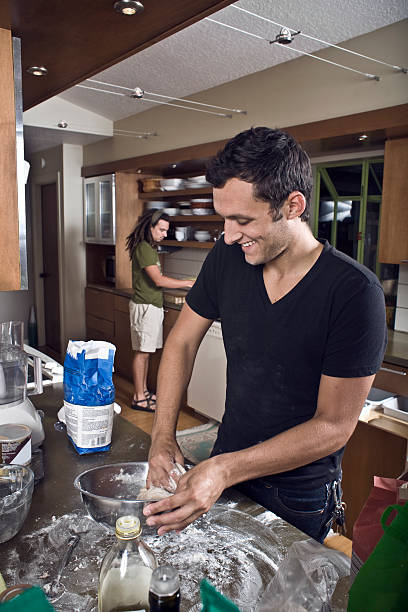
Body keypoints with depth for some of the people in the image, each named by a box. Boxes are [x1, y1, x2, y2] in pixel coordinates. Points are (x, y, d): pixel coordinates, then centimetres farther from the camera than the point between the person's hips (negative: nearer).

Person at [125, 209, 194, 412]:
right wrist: (188, 283, -18)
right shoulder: (143, 248, -16)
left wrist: (180, 282, 9)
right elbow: (158, 280, -21)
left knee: (146, 352, 15)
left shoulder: (151, 248, 16)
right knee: (142, 352, -3)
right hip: (144, 306, -10)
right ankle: (139, 398, 5)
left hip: (153, 305, 10)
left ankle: (143, 391, 25)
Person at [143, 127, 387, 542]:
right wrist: (163, 436, -11)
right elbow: (182, 342, -1)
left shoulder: (354, 292, -26)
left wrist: (226, 470, -30)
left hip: (301, 495, -4)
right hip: (228, 464, 5)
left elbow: (334, 426, -23)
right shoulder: (227, 259, -11)